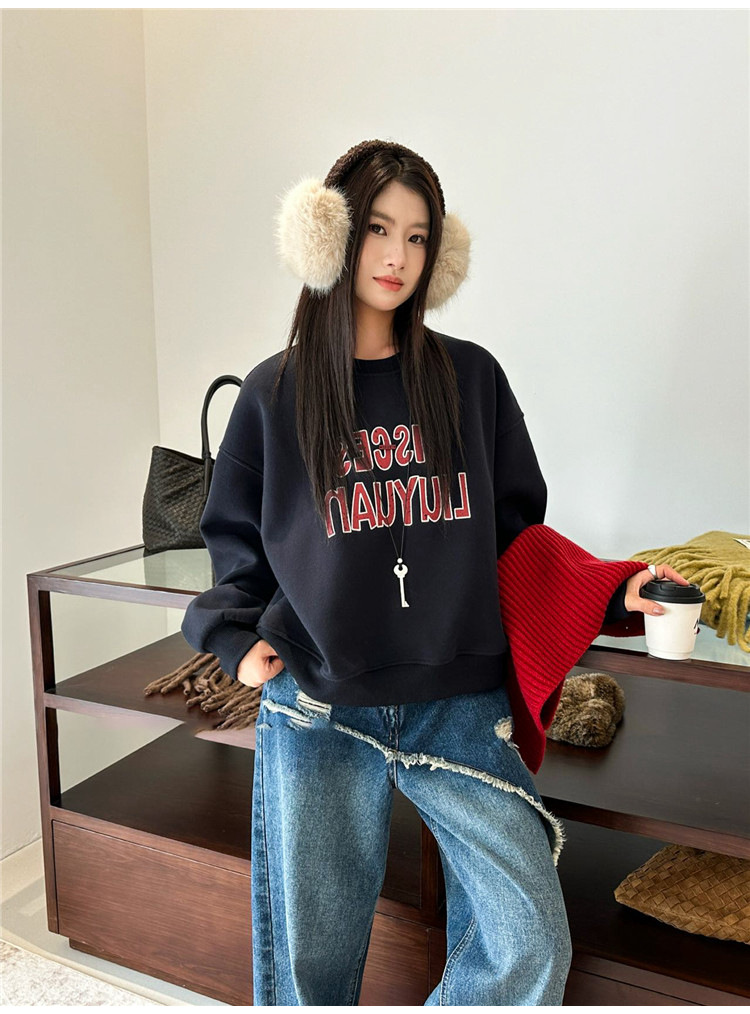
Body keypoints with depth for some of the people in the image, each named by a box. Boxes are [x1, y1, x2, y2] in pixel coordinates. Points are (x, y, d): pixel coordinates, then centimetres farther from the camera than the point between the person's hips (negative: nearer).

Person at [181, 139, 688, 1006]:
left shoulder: (471, 379, 6)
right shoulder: (275, 393, 4)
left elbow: (518, 534, 9)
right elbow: (237, 543, 11)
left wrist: (613, 593, -5)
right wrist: (235, 638, -5)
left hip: (460, 706, 1)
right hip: (317, 713, 0)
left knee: (531, 944, -3)